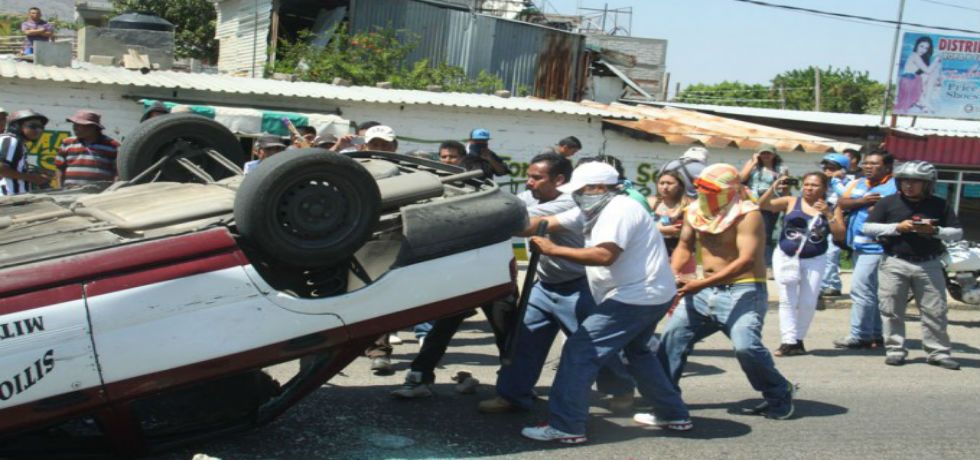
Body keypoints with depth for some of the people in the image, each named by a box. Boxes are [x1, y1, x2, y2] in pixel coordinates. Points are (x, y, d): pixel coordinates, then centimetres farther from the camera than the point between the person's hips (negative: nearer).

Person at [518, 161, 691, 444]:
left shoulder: (619, 211, -15)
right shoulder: (595, 210, 14)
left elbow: (605, 255, -29)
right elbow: (548, 223, 6)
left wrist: (553, 250, -25)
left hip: (635, 298, -11)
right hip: (651, 296, 11)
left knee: (580, 351, -12)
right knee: (637, 352, 30)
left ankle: (565, 426, -12)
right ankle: (673, 414, 36)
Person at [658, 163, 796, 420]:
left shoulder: (747, 214, -17)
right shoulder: (695, 212, 3)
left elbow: (746, 260, -26)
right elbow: (684, 247, 13)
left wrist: (700, 285, -31)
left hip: (743, 291, -7)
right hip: (706, 290, 7)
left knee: (746, 346, -23)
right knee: (673, 335, 4)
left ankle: (780, 395, 2)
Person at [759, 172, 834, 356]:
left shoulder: (830, 209, 2)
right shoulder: (791, 202, 0)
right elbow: (763, 205, -7)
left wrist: (828, 214, -16)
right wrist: (774, 187, -21)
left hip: (815, 260, 1)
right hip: (786, 258, -1)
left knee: (808, 303, 3)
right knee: (787, 301, -4)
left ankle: (799, 339, 17)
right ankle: (788, 341, -4)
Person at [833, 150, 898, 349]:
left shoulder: (896, 187, -6)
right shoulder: (857, 184, 15)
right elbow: (841, 202, 3)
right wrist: (862, 201, -11)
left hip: (876, 247, -8)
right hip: (859, 245, 8)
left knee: (861, 289, -13)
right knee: (872, 292, 14)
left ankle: (860, 336, -7)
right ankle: (877, 335, 23)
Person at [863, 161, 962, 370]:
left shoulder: (940, 205, 5)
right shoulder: (888, 202, 2)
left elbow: (957, 233, 5)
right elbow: (868, 227, -1)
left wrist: (935, 231, -14)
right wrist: (897, 227, -12)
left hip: (929, 264, 1)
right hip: (894, 263, 0)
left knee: (935, 311, 2)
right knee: (892, 311, 2)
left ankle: (938, 352, 11)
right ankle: (895, 350, 12)